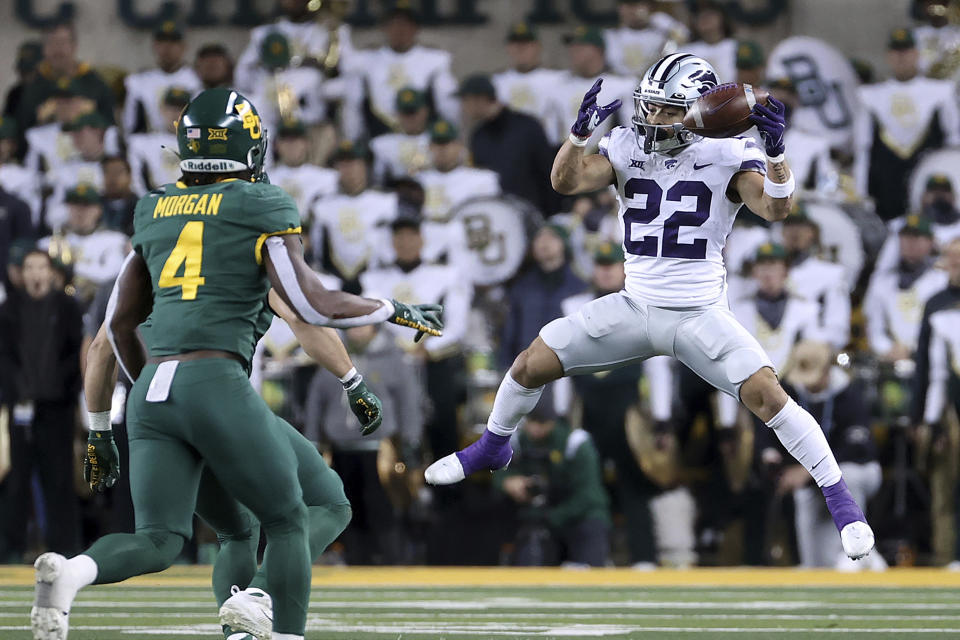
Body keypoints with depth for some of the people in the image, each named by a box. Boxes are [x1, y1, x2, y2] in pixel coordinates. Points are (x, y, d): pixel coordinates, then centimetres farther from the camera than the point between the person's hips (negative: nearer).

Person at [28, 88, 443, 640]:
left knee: (158, 541, 3)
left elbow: (121, 323, 24)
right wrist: (398, 312, 9)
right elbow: (313, 305, -5)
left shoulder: (156, 211, 18)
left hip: (153, 389, 5)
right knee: (288, 522, 11)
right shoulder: (261, 208, 1)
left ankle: (71, 571, -26)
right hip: (217, 383, -5)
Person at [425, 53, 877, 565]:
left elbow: (777, 207, -24)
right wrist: (580, 131, -32)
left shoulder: (728, 156, -11)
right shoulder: (628, 148, -2)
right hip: (634, 307, 4)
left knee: (767, 395, -21)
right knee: (532, 365, 0)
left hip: (700, 316, -3)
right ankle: (492, 447, 30)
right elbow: (566, 182, -14)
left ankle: (839, 499, -7)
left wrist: (775, 152, -42)